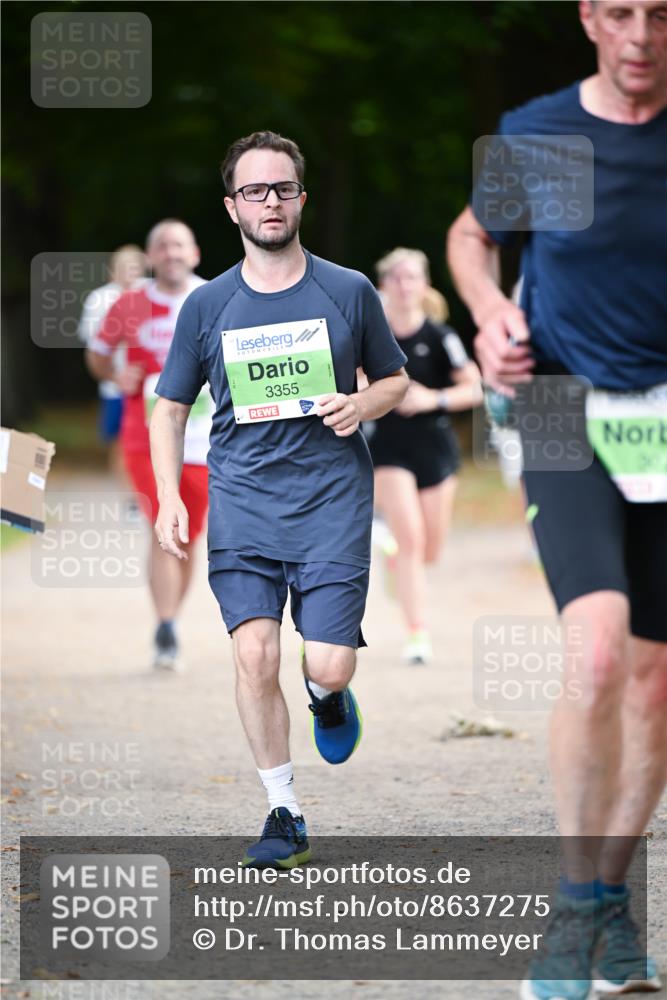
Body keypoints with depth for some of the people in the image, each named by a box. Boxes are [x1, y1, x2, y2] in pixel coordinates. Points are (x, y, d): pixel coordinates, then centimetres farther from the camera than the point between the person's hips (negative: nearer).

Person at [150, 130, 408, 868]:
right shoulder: (207, 306, 5)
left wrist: (362, 405, -8)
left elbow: (395, 380, 16)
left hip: (332, 501, 0)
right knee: (255, 656, -14)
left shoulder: (349, 292, 4)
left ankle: (328, 697, 31)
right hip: (242, 503, 1)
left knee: (328, 669, -9)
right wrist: (168, 498, 0)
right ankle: (284, 813, 0)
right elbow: (170, 406, 13)